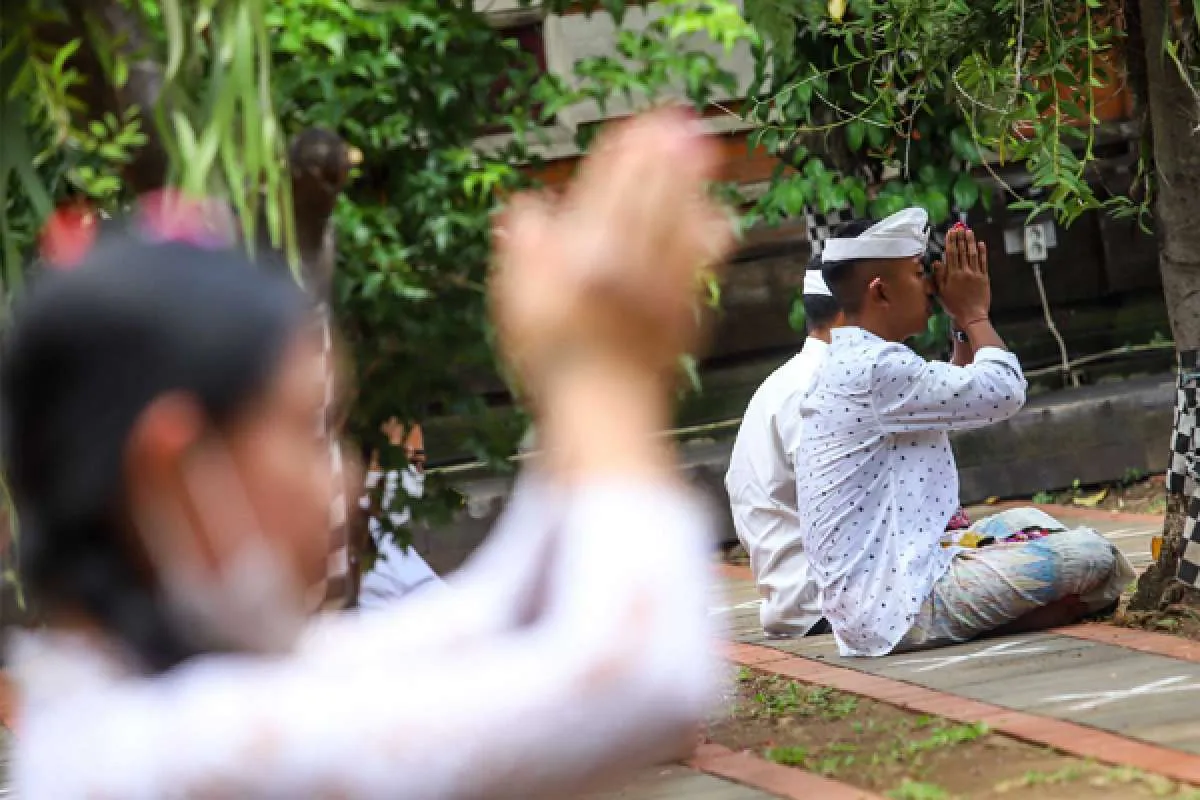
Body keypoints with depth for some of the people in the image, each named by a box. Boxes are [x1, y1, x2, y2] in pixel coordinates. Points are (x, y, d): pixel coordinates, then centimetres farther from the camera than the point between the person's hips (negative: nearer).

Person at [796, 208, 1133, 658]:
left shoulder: (848, 364, 16)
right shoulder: (875, 368, -17)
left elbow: (966, 398, 30)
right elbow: (1004, 393, -17)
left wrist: (966, 321, 18)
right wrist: (974, 313, -1)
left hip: (863, 609, 11)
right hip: (901, 604, -11)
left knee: (1023, 523, 27)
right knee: (1093, 557, -11)